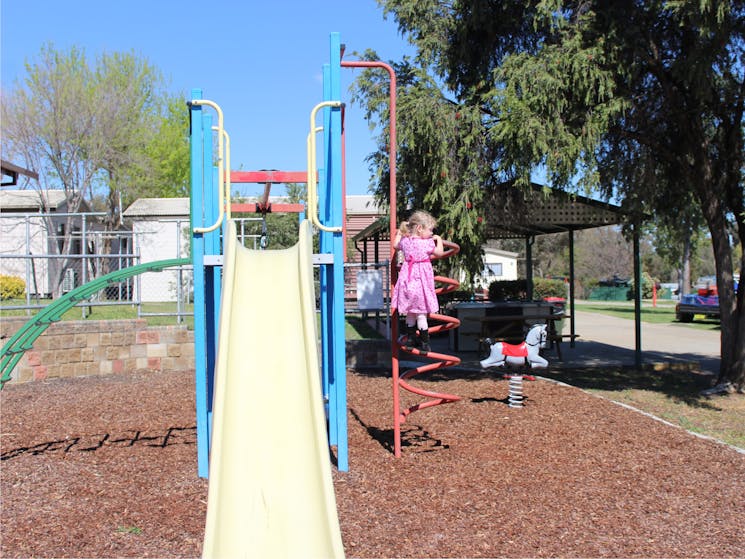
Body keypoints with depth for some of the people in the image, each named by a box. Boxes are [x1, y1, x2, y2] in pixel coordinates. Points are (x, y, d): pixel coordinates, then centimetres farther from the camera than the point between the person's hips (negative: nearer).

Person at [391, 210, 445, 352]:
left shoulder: (405, 241, 2)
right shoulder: (427, 243, -14)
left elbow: (395, 245, 23)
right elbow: (440, 253, -3)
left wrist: (399, 233, 38)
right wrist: (439, 239, 12)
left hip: (407, 279, 5)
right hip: (421, 280, -5)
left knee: (410, 313, 17)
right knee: (421, 313, 2)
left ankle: (410, 338, 26)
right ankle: (424, 342, 8)